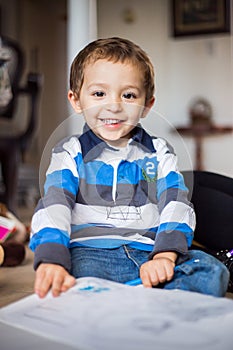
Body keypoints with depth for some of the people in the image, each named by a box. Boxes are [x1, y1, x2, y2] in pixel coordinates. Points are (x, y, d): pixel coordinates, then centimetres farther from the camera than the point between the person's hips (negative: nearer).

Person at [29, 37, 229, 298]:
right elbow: (53, 206, -6)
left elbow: (175, 204, 1)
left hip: (149, 253, 3)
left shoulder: (159, 153, 15)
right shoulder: (70, 153, 9)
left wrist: (165, 256, -19)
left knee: (212, 272, -23)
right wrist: (52, 261, -26)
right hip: (90, 253, -2)